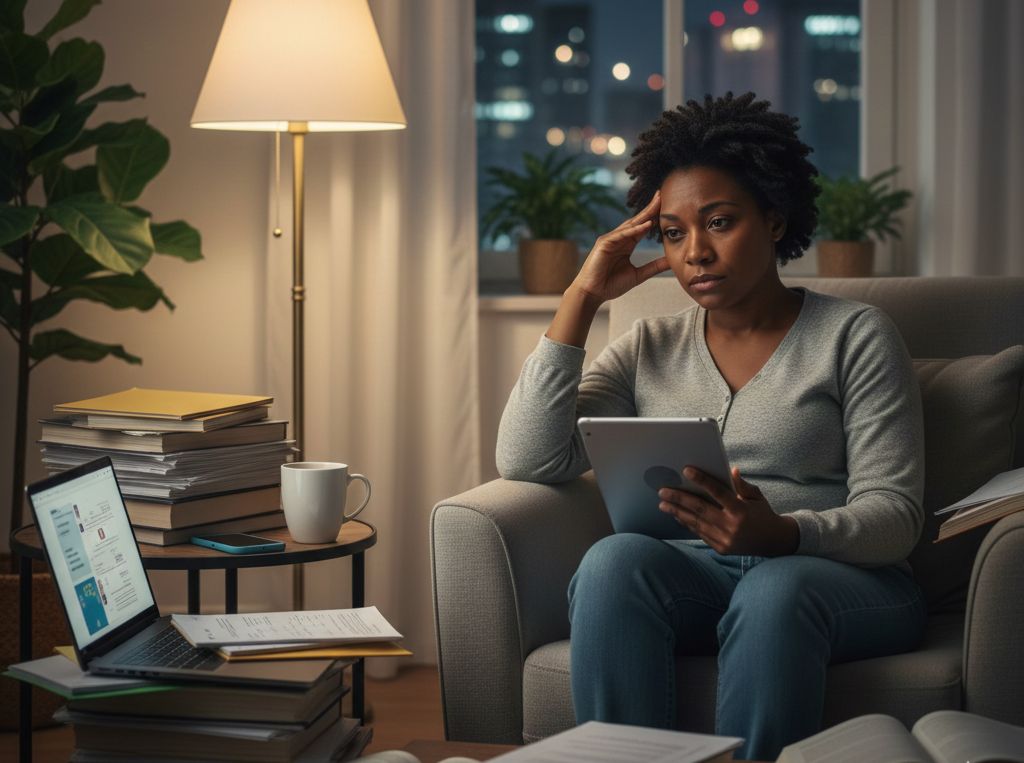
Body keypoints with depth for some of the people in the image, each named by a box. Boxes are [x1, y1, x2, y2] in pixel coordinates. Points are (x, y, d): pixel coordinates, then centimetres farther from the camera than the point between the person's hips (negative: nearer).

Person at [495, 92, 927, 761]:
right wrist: (582, 297, 4)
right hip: (690, 576, 3)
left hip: (842, 576, -2)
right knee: (614, 559, -31)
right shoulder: (650, 349, 17)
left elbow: (893, 515, -3)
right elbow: (526, 462, 3)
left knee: (774, 591, -37)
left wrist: (780, 533, -25)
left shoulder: (855, 336, 7)